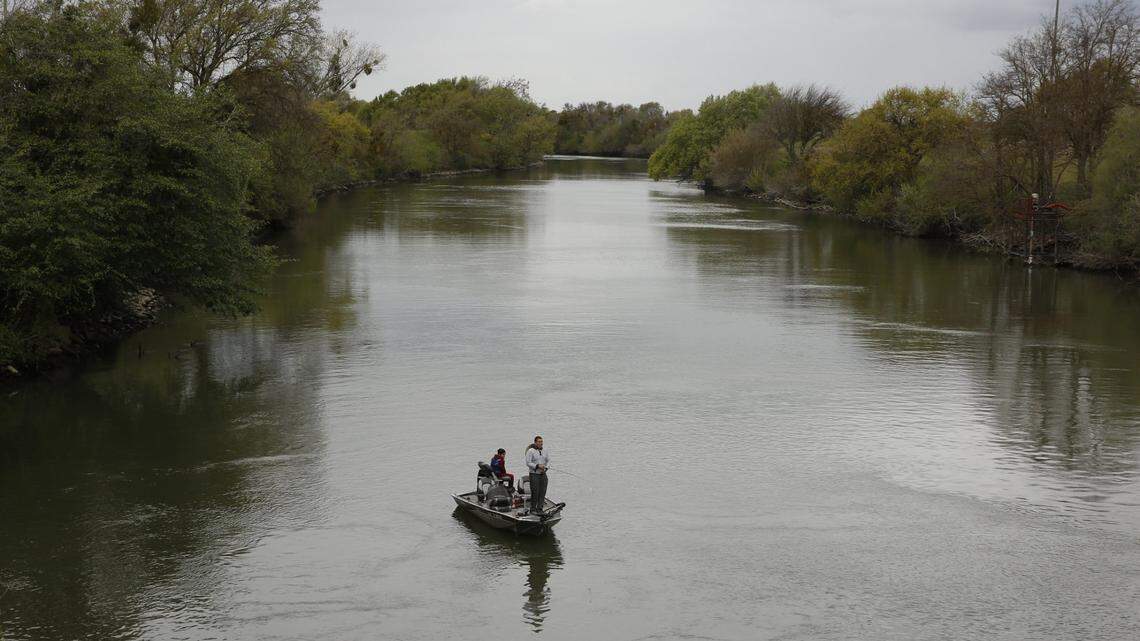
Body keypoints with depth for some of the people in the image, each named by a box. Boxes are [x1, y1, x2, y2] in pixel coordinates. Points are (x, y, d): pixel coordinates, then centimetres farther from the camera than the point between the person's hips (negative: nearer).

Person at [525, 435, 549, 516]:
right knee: (535, 492, -7)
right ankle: (533, 509, 4)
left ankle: (539, 509, 6)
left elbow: (548, 461, 11)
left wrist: (545, 468, -8)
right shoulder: (530, 451, -6)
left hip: (543, 474, 5)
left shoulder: (545, 451, 11)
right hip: (534, 474, -5)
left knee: (542, 492, 1)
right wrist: (537, 466, -20)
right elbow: (528, 463, -10)